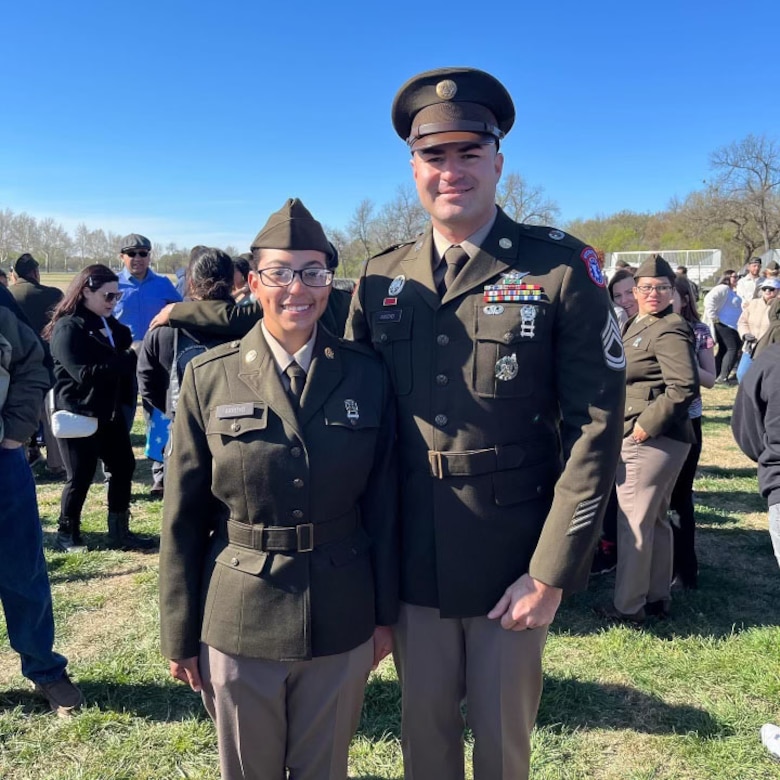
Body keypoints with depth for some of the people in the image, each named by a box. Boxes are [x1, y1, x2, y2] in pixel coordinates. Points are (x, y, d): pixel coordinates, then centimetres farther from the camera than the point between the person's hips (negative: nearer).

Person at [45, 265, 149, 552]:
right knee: (81, 477, 1)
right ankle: (67, 533, 21)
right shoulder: (68, 328, -15)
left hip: (109, 411, 8)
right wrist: (130, 356, -25)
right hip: (78, 414, -8)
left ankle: (119, 531, 20)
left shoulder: (109, 324, 11)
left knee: (123, 467, 8)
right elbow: (85, 373, -23)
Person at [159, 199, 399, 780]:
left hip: (342, 621, 1)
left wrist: (386, 614, 4)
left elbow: (383, 503, 1)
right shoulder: (210, 378, -7)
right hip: (240, 622, 0)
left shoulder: (368, 376, -4)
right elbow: (184, 516, -2)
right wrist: (181, 635, 2)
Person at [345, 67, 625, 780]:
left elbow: (595, 426, -11)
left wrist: (551, 574, -13)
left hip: (514, 567, -2)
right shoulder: (380, 280, 2)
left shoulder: (561, 268, -9)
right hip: (412, 566, 3)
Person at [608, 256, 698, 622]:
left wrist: (648, 425, -21)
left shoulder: (669, 330, -14)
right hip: (638, 438, 10)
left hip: (652, 439, -10)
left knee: (633, 522, -3)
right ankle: (658, 597, 30)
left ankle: (628, 606, 9)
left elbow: (684, 387, -24)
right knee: (655, 519, 17)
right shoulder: (635, 324, 15)